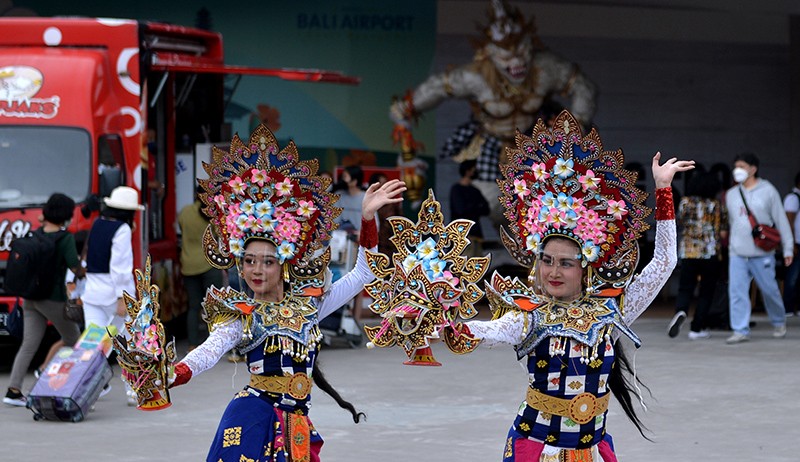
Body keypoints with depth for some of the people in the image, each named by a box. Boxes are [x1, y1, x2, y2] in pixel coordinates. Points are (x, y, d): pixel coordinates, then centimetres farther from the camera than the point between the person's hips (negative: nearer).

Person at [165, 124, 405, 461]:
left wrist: (368, 217, 4)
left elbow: (361, 274, 13)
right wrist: (173, 375, -38)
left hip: (296, 426, 4)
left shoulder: (308, 304, 10)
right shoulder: (239, 316, -1)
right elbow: (211, 350, -18)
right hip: (253, 420, -4)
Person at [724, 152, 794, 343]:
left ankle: (779, 322, 28)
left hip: (762, 254, -3)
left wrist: (788, 249, -1)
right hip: (737, 254, 3)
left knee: (770, 290, 5)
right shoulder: (731, 195, 11)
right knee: (736, 292, -7)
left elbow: (781, 221, 1)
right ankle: (740, 330, -4)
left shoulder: (768, 191, 0)